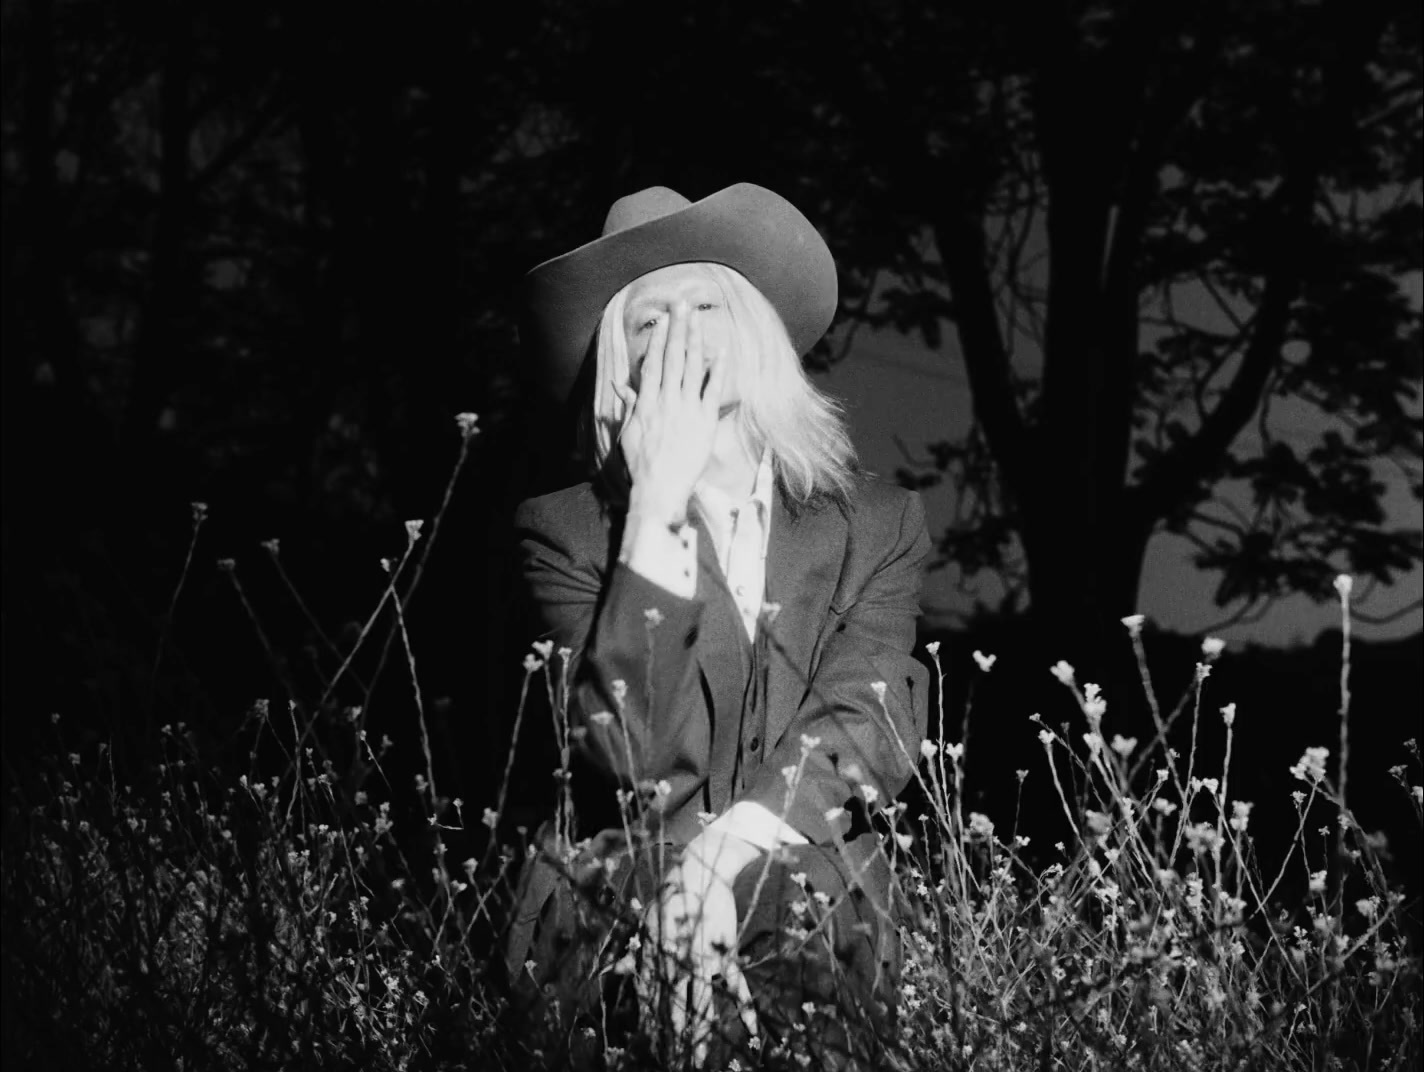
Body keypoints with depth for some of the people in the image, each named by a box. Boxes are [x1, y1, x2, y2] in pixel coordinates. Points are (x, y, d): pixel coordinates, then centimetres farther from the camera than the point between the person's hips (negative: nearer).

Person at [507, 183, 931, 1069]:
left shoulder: (875, 524, 13)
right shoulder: (568, 532, 6)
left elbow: (871, 729, -2)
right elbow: (626, 752, -9)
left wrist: (730, 854, -20)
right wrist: (659, 504, -10)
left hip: (821, 923, 1)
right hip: (622, 922, -1)